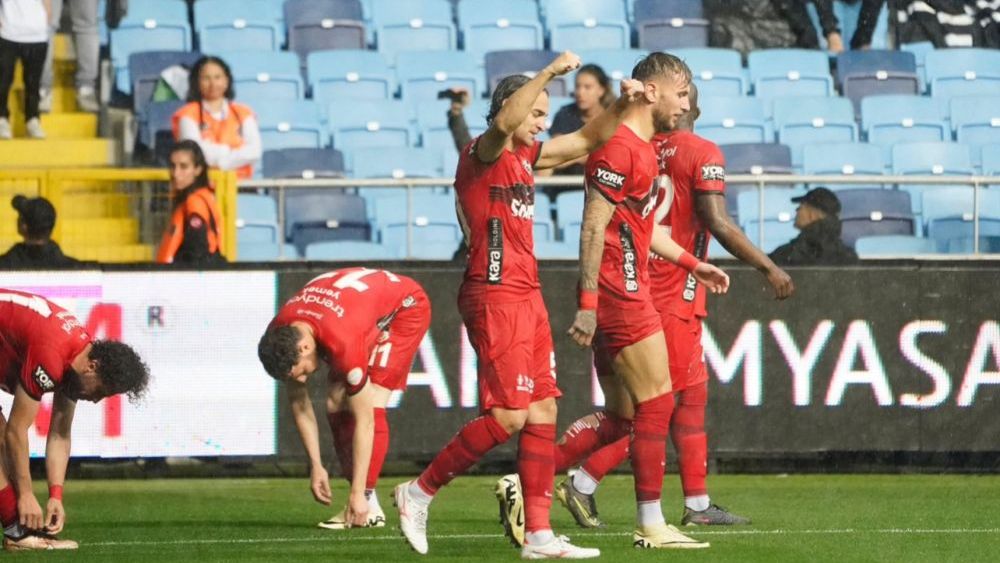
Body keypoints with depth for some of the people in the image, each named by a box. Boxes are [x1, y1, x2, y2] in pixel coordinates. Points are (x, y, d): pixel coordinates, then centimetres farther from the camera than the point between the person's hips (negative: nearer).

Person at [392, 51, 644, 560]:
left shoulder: (525, 157, 17)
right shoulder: (482, 154, -9)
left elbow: (588, 139, 27)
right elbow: (504, 123, -32)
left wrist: (622, 105, 10)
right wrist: (550, 72, -34)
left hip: (527, 297, 9)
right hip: (496, 298, -9)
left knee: (543, 412, 5)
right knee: (509, 416, -13)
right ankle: (420, 492, -1)